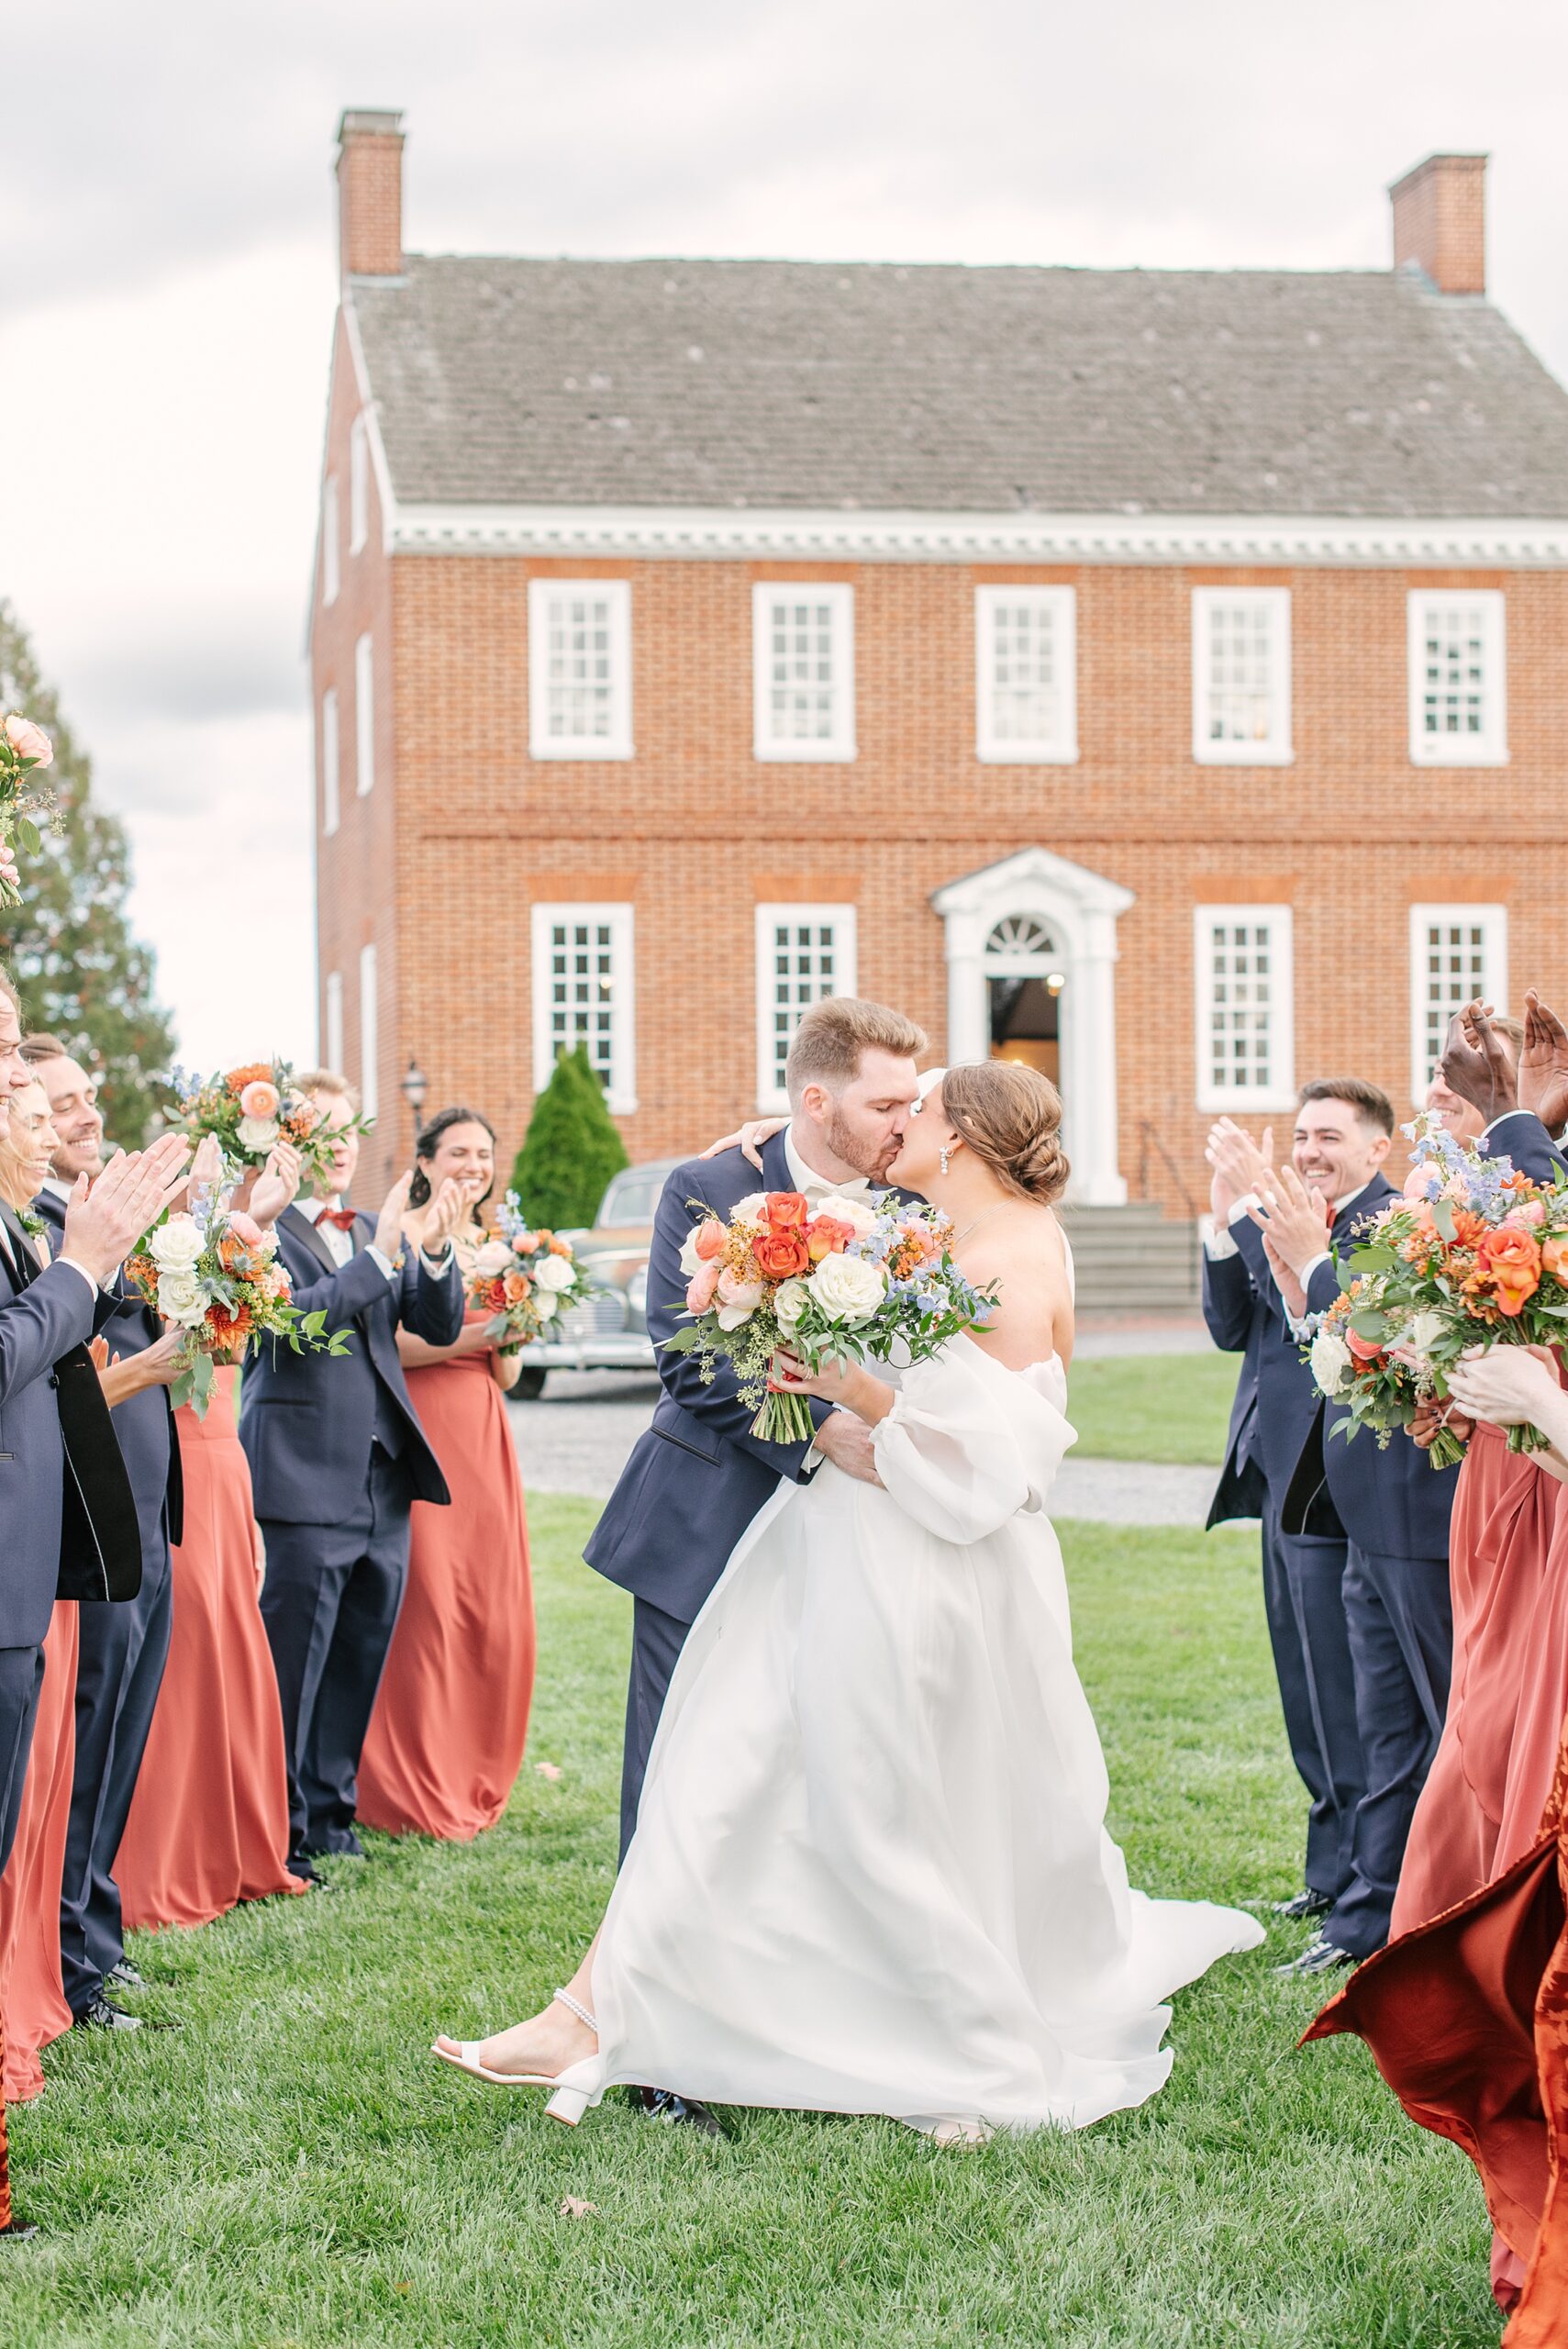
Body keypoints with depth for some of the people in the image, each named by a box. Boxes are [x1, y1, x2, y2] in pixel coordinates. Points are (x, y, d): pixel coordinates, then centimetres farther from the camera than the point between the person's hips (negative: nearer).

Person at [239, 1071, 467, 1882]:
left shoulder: (373, 1231, 17)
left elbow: (440, 1326, 11)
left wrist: (436, 1252, -7)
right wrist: (378, 1258, -22)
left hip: (384, 1478, 7)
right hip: (303, 1480, -7)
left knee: (359, 1661, 13)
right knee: (291, 1664, -3)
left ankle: (331, 1810, 25)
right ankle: (281, 1834, 5)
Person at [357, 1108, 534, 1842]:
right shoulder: (400, 1237, -4)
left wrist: (511, 1337, -2)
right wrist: (469, 1336, -18)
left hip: (484, 1437, 7)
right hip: (421, 1432, -7)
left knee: (492, 1608, 6)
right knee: (426, 1605, -7)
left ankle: (473, 1781, 18)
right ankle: (417, 1792, 2)